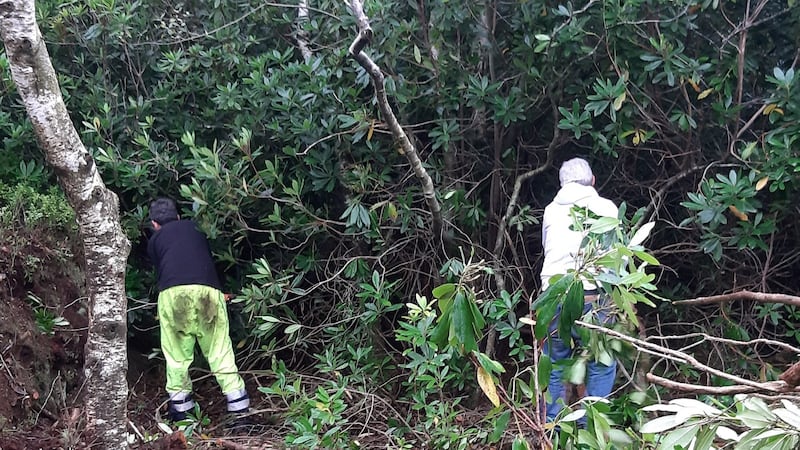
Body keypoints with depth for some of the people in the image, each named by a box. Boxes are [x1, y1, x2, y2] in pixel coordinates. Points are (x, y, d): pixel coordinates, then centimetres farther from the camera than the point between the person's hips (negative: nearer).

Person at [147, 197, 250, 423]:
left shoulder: (155, 240, 24)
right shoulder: (194, 228, 30)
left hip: (172, 294, -1)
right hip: (208, 291, 1)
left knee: (177, 356, 11)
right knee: (220, 354, 4)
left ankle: (179, 410, 13)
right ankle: (240, 410, 2)